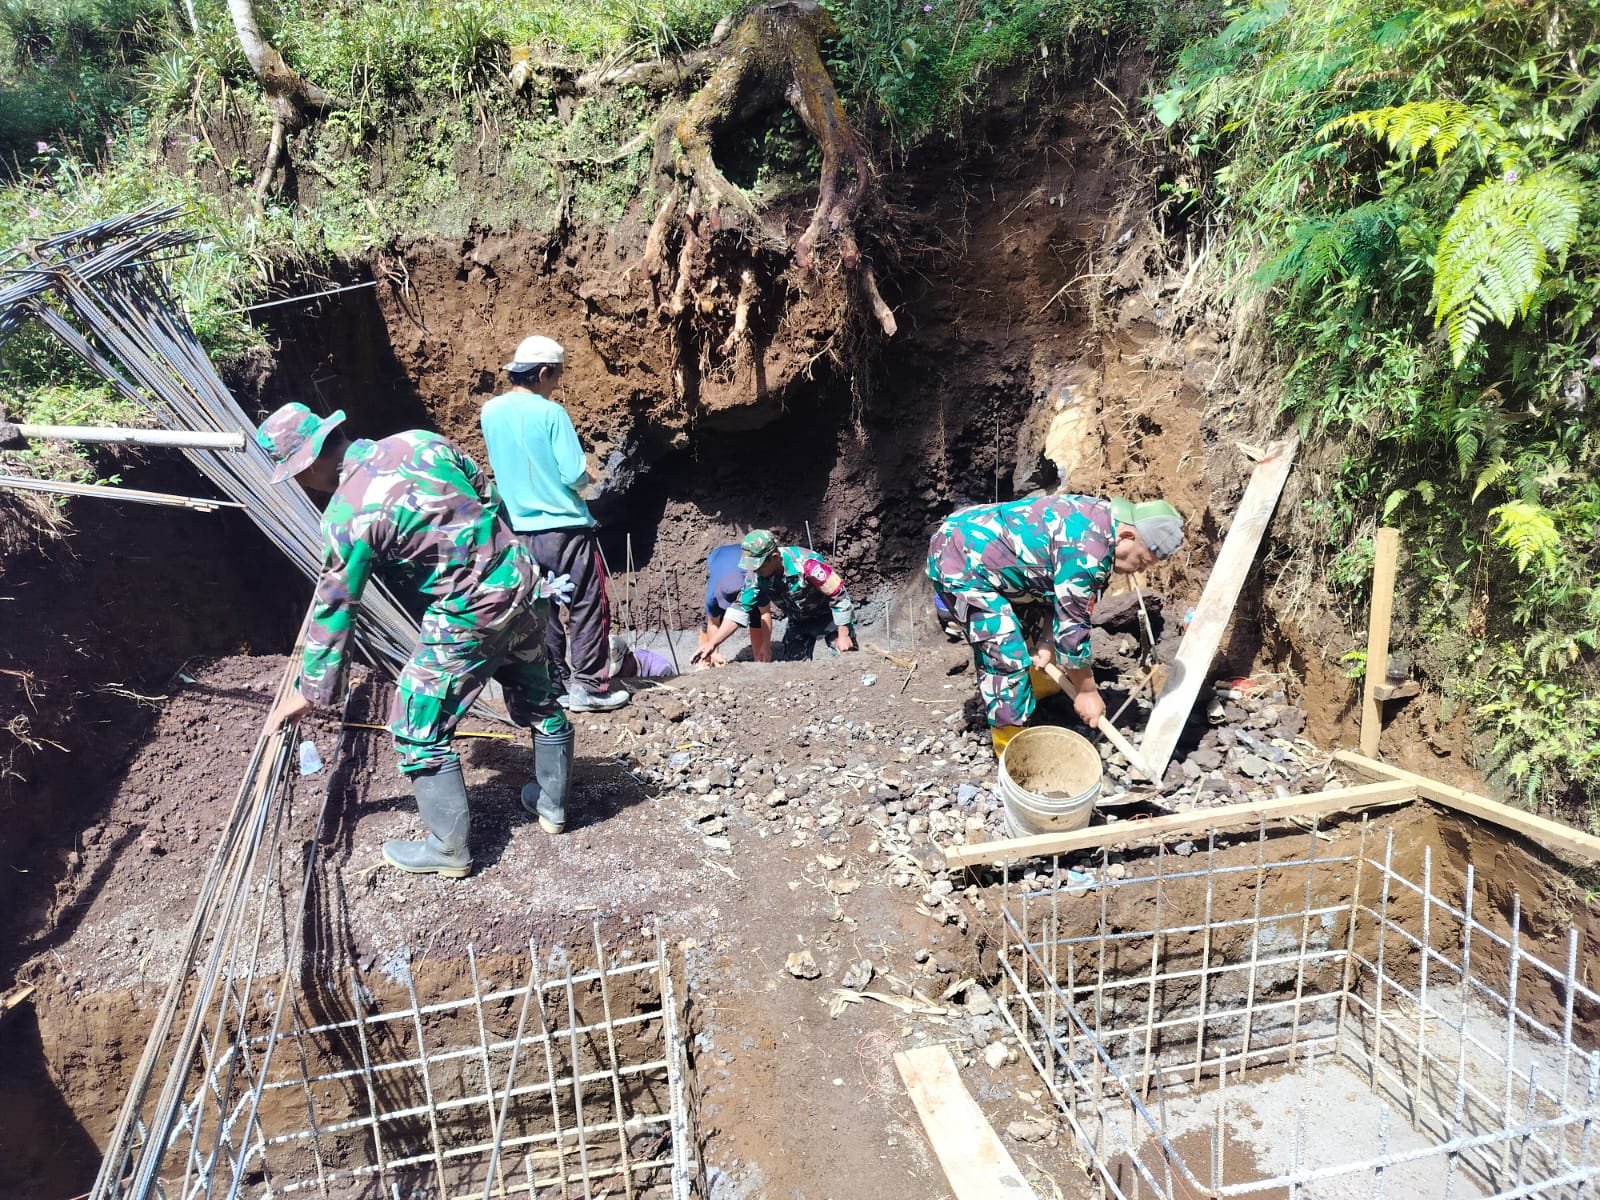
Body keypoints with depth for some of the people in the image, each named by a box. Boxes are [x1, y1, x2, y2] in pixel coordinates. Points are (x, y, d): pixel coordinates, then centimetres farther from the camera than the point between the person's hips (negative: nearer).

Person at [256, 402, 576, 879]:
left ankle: (449, 848, 16)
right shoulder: (420, 441, 4)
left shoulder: (346, 515, -11)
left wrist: (311, 692, 7)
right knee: (538, 700, 23)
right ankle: (552, 804, 41)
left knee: (419, 727, 7)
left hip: (471, 613, -8)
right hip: (523, 580, 8)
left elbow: (332, 610, -4)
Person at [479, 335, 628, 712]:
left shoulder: (490, 412, 4)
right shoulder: (550, 413, -14)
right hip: (564, 526, -6)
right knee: (588, 607, 4)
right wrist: (585, 476, 5)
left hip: (521, 529, 6)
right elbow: (575, 476, -15)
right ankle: (588, 686, 6)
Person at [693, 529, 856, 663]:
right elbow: (739, 609, -14)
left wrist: (843, 636, -25)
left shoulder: (806, 563, -37)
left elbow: (839, 597, -29)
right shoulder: (756, 574, -20)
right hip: (799, 621, 5)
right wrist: (712, 643, -22)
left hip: (831, 616, -5)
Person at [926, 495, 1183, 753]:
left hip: (969, 541, 11)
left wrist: (1047, 641, 10)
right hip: (961, 560, -11)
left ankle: (1003, 723, 43)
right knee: (1007, 657, -11)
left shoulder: (1100, 521, 4)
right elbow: (1071, 625, -19)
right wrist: (1087, 692, -7)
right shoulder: (1087, 550, -27)